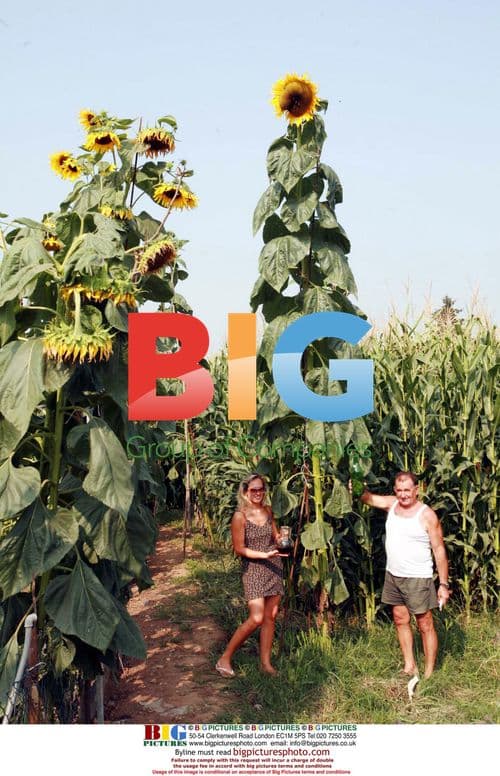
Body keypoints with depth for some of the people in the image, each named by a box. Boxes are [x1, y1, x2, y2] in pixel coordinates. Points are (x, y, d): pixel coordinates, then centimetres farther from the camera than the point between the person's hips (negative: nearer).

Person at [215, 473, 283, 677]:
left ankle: (265, 662, 18)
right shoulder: (240, 516, -12)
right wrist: (265, 555, -19)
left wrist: (281, 539, -7)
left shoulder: (268, 510, 5)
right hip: (253, 570, -6)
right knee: (256, 619, -12)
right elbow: (239, 548, -11)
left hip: (274, 568, 6)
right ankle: (225, 659, 3)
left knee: (270, 616, 7)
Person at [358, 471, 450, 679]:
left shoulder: (427, 515, -14)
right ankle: (409, 667, 27)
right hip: (393, 576, 6)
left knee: (425, 625, 3)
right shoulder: (391, 504, 2)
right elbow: (366, 497, 2)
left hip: (418, 579, -6)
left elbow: (439, 550, -11)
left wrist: (443, 584, -13)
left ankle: (429, 673, 13)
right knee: (400, 620, 14)